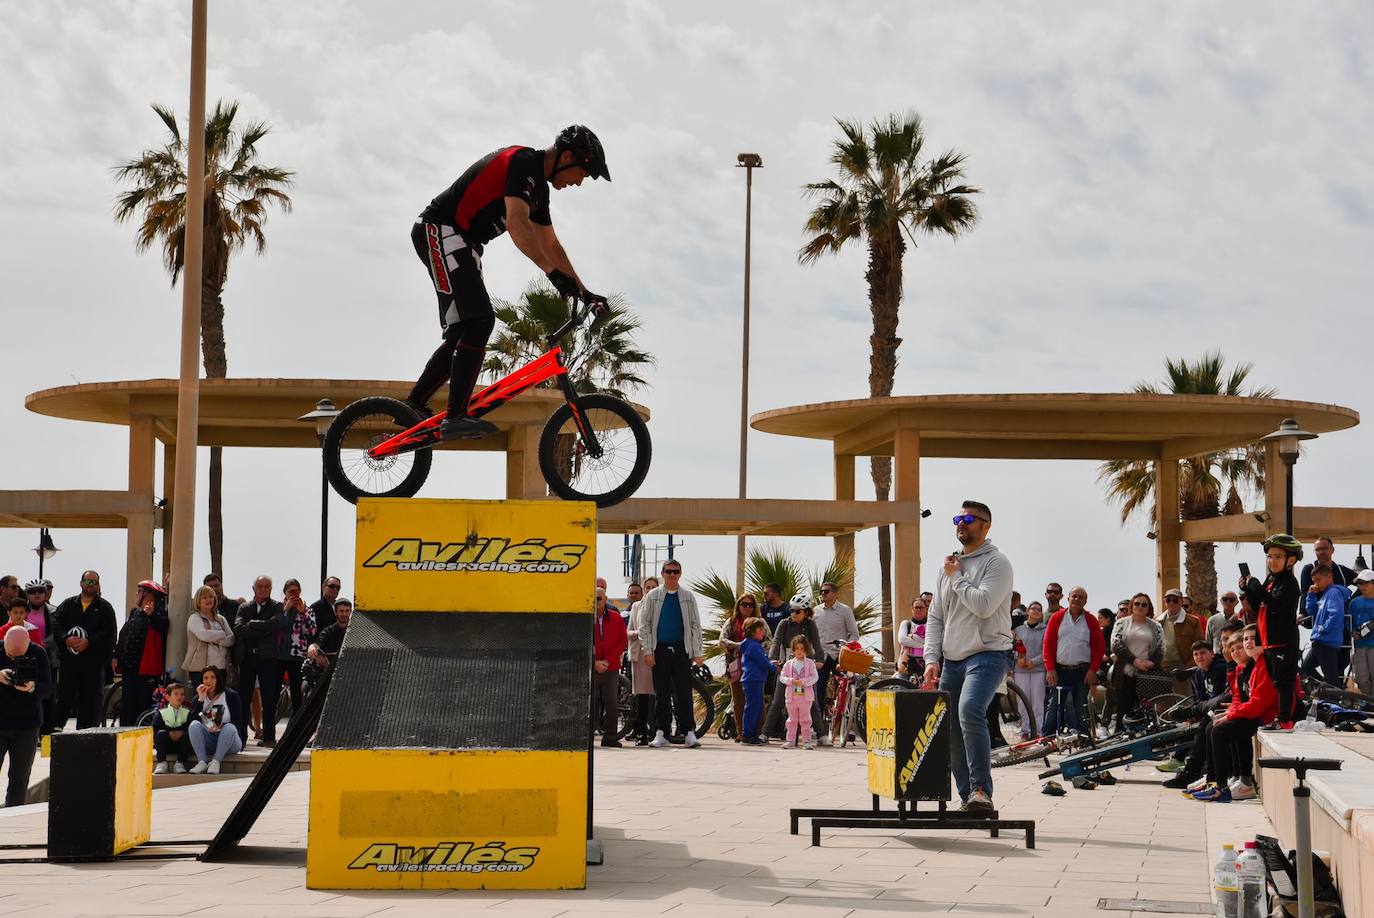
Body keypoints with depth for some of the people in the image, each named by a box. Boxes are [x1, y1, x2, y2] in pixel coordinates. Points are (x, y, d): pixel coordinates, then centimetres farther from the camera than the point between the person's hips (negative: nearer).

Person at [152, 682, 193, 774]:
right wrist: (169, 733, -21)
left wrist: (182, 733, -25)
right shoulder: (161, 713, 1)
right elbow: (154, 729, -9)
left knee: (187, 735, -28)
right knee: (161, 733, -29)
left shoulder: (187, 712, 6)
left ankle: (180, 763, -18)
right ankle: (161, 763, -21)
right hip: (166, 746, -1)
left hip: (181, 745, 1)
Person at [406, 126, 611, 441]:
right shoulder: (523, 163, -15)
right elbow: (517, 225, -30)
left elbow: (551, 245, 23)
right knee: (480, 320, -22)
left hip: (461, 243, 11)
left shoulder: (539, 187, 17)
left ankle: (412, 407, 16)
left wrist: (583, 292, 16)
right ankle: (456, 417, -26)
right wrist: (554, 273, -37)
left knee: (463, 333, 9)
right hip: (440, 230, -11)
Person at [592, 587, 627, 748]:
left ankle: (610, 737, 4)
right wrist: (595, 662, -10)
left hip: (611, 668, 1)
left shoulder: (616, 618, 6)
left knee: (612, 703, -2)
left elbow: (623, 642, 4)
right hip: (590, 668, -1)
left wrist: (608, 661, -8)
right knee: (590, 703, -2)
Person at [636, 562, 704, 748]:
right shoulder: (653, 596, 7)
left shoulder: (688, 596, 8)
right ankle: (662, 733, 7)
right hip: (660, 650, 0)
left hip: (682, 650, 0)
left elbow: (695, 625, 9)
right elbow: (644, 624, 7)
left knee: (684, 692, -4)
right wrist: (648, 651, -2)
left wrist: (698, 653, 1)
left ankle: (689, 732, -3)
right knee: (661, 693, 3)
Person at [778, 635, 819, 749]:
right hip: (792, 696, 2)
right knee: (792, 720, 8)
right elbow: (782, 677, 4)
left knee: (805, 719, 3)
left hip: (806, 696, -2)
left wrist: (803, 681, -18)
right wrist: (791, 681, -14)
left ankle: (807, 740, 6)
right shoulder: (788, 664, 6)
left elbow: (815, 677, -5)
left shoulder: (810, 663, 0)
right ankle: (790, 740, 12)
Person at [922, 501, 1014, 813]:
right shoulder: (948, 565, 17)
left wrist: (957, 577, -5)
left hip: (987, 655, -8)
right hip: (951, 659, 8)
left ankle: (981, 790, -27)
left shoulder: (996, 562, -3)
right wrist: (932, 659, 5)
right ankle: (967, 799, 14)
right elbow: (935, 618, 17)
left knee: (970, 711, -30)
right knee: (950, 730, 5)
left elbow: (983, 605, -19)